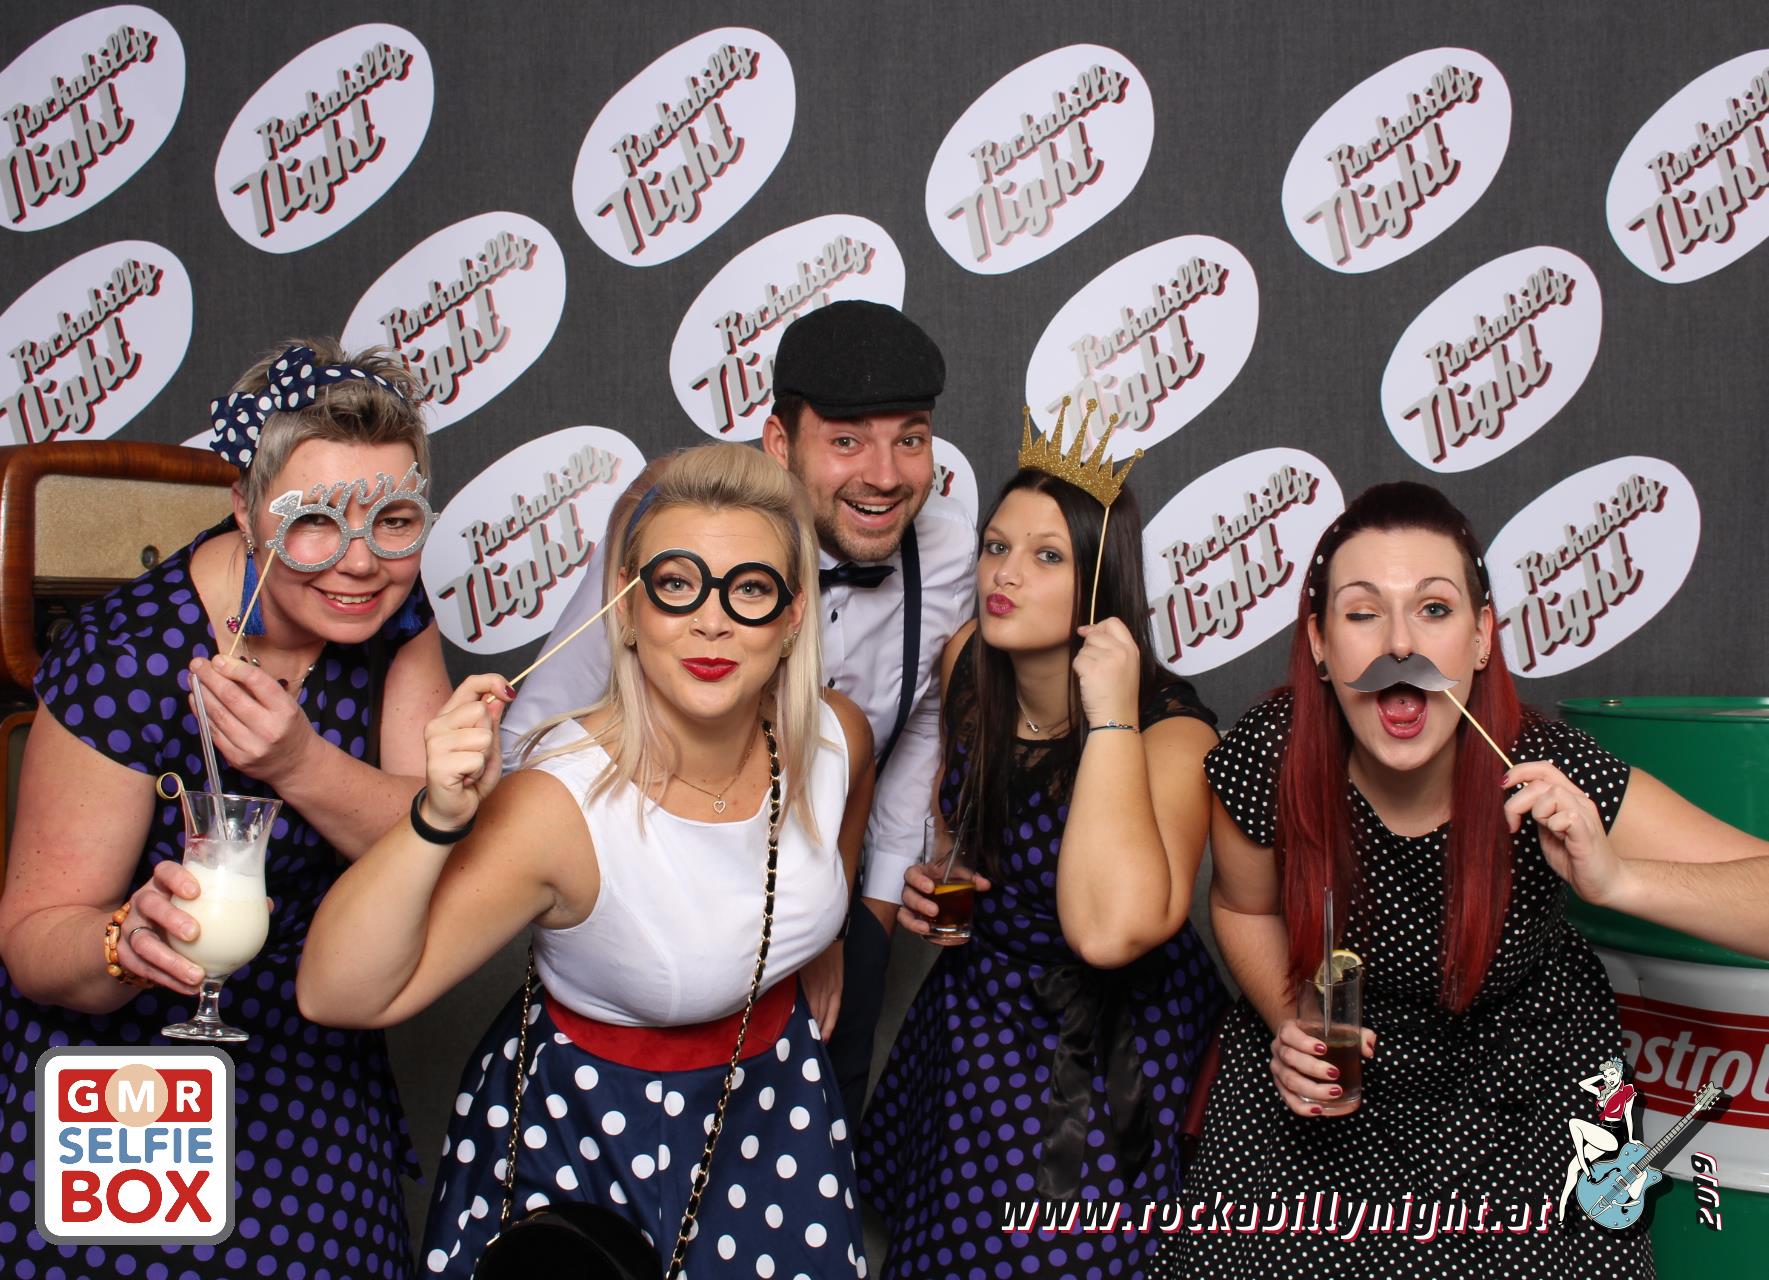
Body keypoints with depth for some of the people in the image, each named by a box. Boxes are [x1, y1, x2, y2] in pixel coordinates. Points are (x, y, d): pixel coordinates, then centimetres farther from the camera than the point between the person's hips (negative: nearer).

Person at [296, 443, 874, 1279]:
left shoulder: (837, 737, -17)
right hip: (588, 1127, -4)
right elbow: (338, 996, -33)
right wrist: (437, 821, -46)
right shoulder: (563, 805, -32)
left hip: (773, 1091, 5)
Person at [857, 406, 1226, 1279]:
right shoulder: (967, 662, -9)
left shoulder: (1171, 734, -28)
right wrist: (930, 877, -3)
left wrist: (1110, 714, -41)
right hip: (977, 1003, 6)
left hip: (1105, 1042, -6)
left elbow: (1109, 929, -45)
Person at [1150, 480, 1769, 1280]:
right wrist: (1290, 1025, -18)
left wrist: (1614, 878, -41)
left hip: (1521, 1100, 0)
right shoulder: (1268, 761, -24)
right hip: (1327, 1090, 1)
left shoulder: (1552, 783, -27)